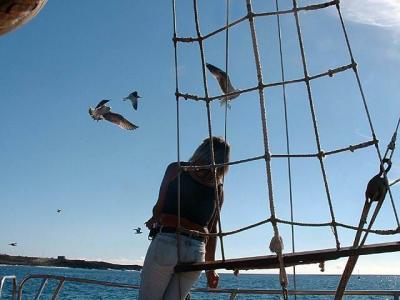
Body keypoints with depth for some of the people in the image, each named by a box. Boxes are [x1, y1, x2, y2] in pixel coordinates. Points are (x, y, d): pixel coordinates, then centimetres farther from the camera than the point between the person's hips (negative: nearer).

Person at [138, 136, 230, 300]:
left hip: (166, 242, -4)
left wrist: (156, 219, 24)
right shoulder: (219, 189, 10)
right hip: (197, 253, 4)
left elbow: (158, 208, 2)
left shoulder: (176, 169, 2)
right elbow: (212, 230, 11)